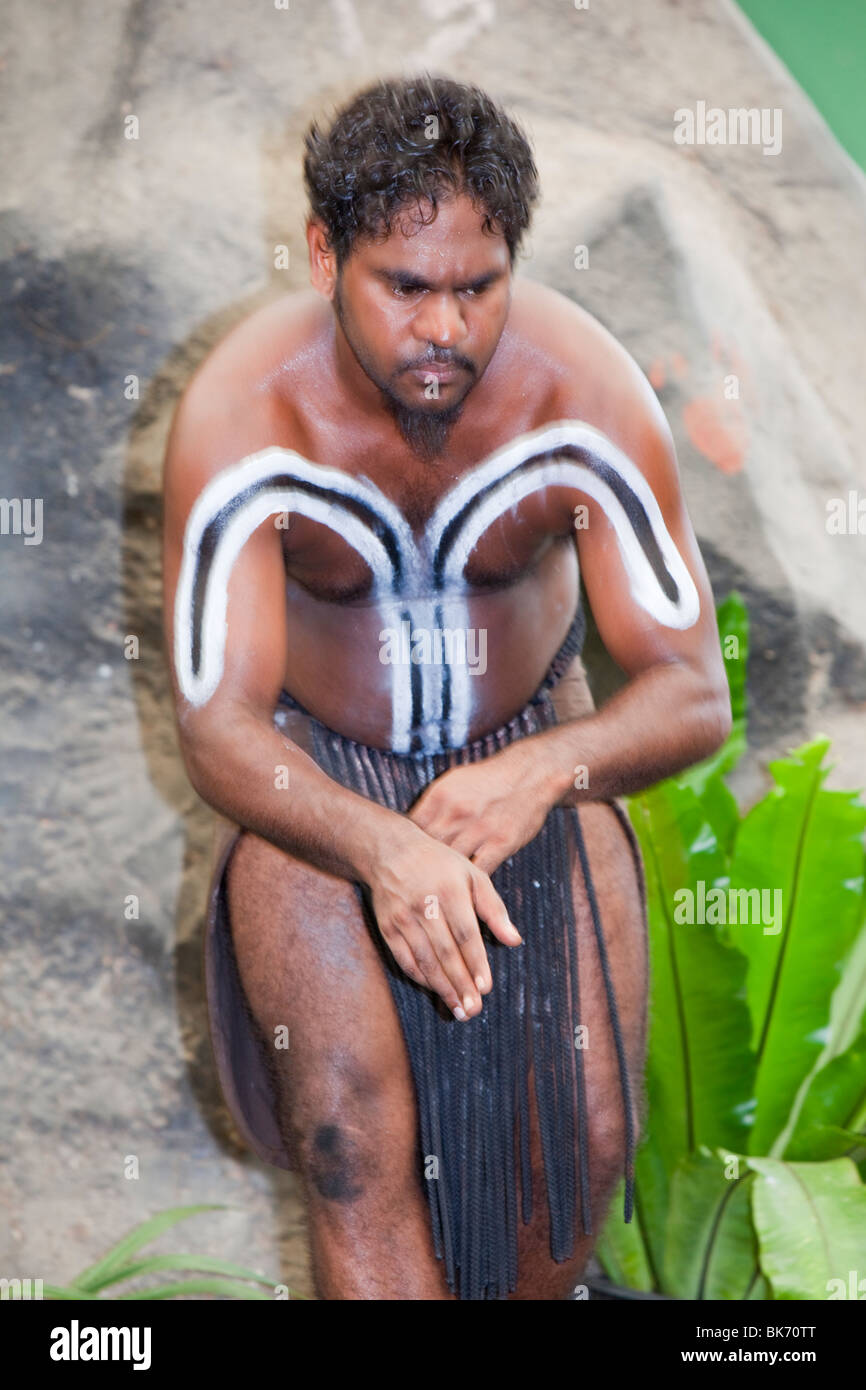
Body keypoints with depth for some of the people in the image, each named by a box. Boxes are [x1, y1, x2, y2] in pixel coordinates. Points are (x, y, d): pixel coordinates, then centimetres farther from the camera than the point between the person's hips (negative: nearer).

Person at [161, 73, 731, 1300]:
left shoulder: (587, 392, -21)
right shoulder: (241, 417, -25)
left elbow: (693, 694, -18)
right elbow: (218, 730, -25)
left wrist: (545, 772, -39)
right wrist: (382, 847, -45)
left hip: (529, 749, 2)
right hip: (315, 775, -1)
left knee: (585, 1135, -14)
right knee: (354, 1130, -22)